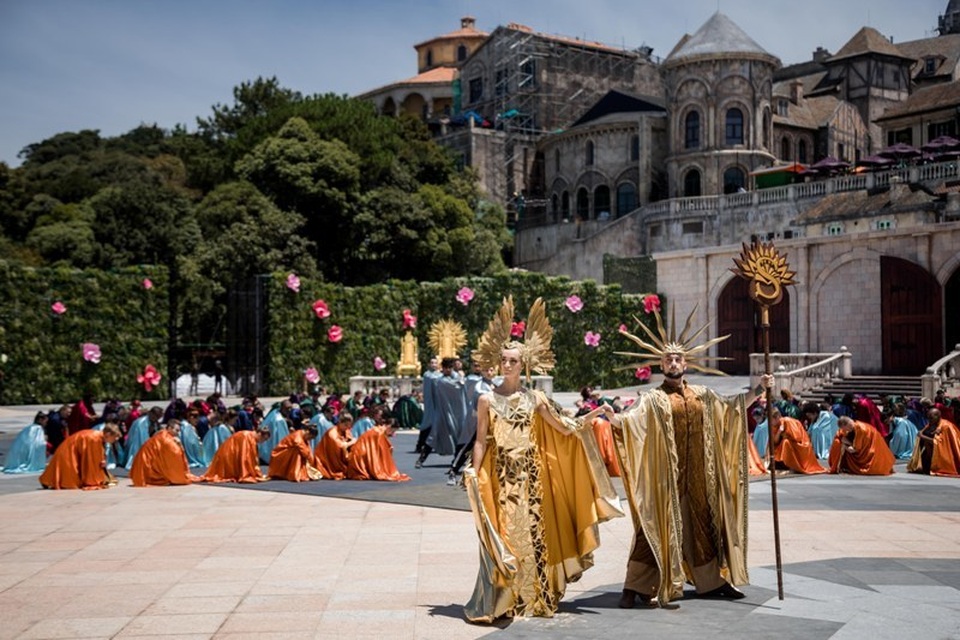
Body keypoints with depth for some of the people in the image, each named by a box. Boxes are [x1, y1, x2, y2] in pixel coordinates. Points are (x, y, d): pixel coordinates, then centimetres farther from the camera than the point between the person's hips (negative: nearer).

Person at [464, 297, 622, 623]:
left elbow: (564, 428, 5)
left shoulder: (534, 398, 5)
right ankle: (498, 602, 3)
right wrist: (474, 476, -6)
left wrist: (591, 416, -6)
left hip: (530, 476, 3)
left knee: (533, 533, 5)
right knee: (503, 536, -4)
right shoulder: (487, 399, 0)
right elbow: (480, 441, 0)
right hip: (500, 476, -2)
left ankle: (533, 598, 17)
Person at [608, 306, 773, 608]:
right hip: (665, 476, -5)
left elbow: (731, 406, 19)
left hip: (697, 476, 5)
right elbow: (633, 415, -22)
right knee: (657, 525, -5)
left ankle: (712, 580, 29)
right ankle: (634, 588, 0)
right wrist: (616, 418, -43)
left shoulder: (702, 395, 12)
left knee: (704, 523, 14)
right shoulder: (653, 398, -5)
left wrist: (758, 389, 10)